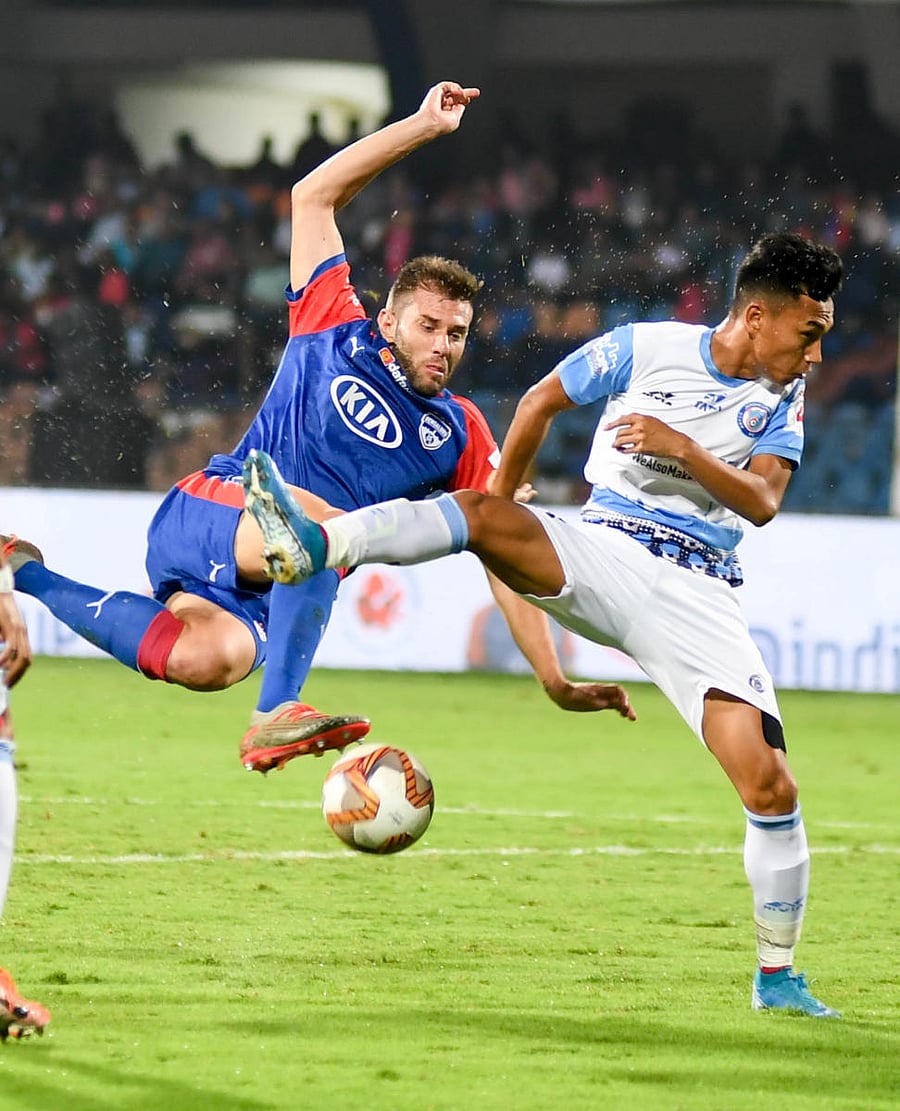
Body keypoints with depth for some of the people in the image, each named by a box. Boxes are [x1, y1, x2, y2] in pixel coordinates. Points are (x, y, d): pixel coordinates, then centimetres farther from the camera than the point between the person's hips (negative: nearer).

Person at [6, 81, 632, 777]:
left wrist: (556, 681, 1)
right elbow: (314, 195, 5)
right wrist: (423, 127, 0)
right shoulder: (337, 334, 6)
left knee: (212, 659, -32)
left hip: (273, 583, 4)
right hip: (202, 513, -4)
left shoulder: (461, 435, 11)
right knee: (320, 522, -37)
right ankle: (275, 717, -38)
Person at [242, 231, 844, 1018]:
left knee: (772, 789, -13)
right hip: (601, 551, -1)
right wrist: (504, 500, 22)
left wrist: (681, 448, -19)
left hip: (696, 597, 1)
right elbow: (542, 401, 16)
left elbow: (763, 502, -5)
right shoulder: (645, 349, 3)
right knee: (481, 511, -30)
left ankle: (777, 977, 3)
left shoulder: (783, 399, 9)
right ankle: (312, 546, -52)